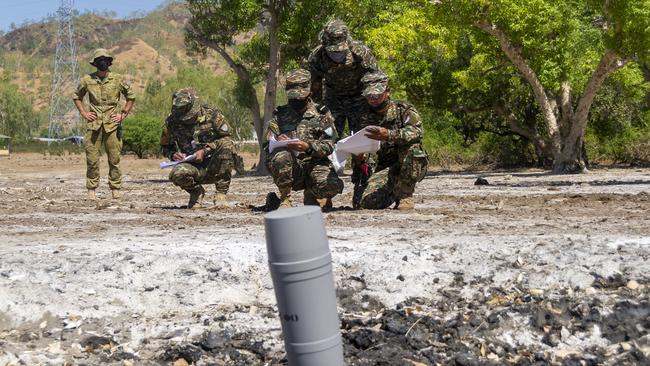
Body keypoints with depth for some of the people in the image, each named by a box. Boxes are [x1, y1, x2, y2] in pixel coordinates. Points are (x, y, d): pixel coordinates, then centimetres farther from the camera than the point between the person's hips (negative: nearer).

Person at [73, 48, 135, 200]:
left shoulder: (118, 79, 2)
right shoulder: (87, 80, 4)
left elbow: (131, 97, 14)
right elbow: (77, 96, 19)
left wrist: (123, 114, 5)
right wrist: (83, 113, 7)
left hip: (112, 125, 0)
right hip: (93, 125, 0)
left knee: (114, 159, 1)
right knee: (92, 159, -1)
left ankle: (115, 189, 9)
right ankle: (91, 190, 7)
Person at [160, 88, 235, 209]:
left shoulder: (211, 115, -8)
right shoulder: (172, 122, -2)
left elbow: (226, 138, -7)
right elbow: (165, 147, 13)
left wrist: (205, 151, -18)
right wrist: (173, 154, -10)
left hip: (214, 166, 0)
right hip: (193, 167, 0)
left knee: (226, 145, -31)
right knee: (177, 174, -34)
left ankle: (221, 194, -21)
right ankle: (196, 192, 3)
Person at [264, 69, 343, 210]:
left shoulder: (322, 115, 8)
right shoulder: (280, 114, 13)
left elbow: (328, 146, -3)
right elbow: (268, 144, 7)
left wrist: (308, 147, -23)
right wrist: (277, 141, -17)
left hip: (315, 165, 0)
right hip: (289, 168, 0)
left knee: (333, 185, -30)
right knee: (280, 156, -34)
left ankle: (311, 195, 8)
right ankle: (284, 199, -10)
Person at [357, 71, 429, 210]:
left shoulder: (404, 110, -4)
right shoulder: (369, 119, 9)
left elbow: (416, 132, -25)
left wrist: (389, 135, -42)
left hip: (413, 166, -3)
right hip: (386, 169, 3)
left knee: (410, 147, -35)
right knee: (368, 201, -22)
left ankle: (405, 195, -17)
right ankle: (394, 193, 13)